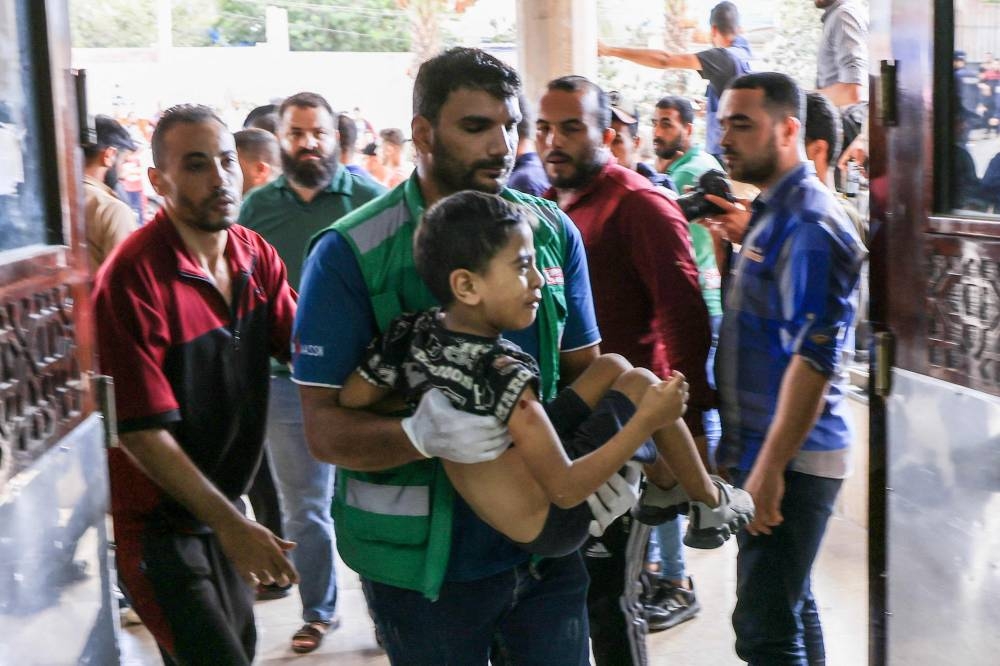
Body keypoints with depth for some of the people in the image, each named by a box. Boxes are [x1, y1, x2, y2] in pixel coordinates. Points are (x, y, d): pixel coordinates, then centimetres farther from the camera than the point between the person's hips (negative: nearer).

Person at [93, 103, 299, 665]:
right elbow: (142, 430, -23)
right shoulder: (134, 278, -23)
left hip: (222, 506, 7)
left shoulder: (257, 255, -2)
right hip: (156, 520, -7)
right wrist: (229, 523, -22)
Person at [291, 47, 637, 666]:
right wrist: (420, 434, -32)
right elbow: (324, 427, -13)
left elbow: (584, 368, 9)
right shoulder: (348, 255, -12)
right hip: (422, 560, -3)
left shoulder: (554, 232, 1)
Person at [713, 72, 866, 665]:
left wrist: (770, 467, -25)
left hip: (790, 458, -10)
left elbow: (815, 356, -24)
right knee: (790, 608, 19)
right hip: (770, 449, 10)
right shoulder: (773, 211, 14)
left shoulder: (810, 222, -16)